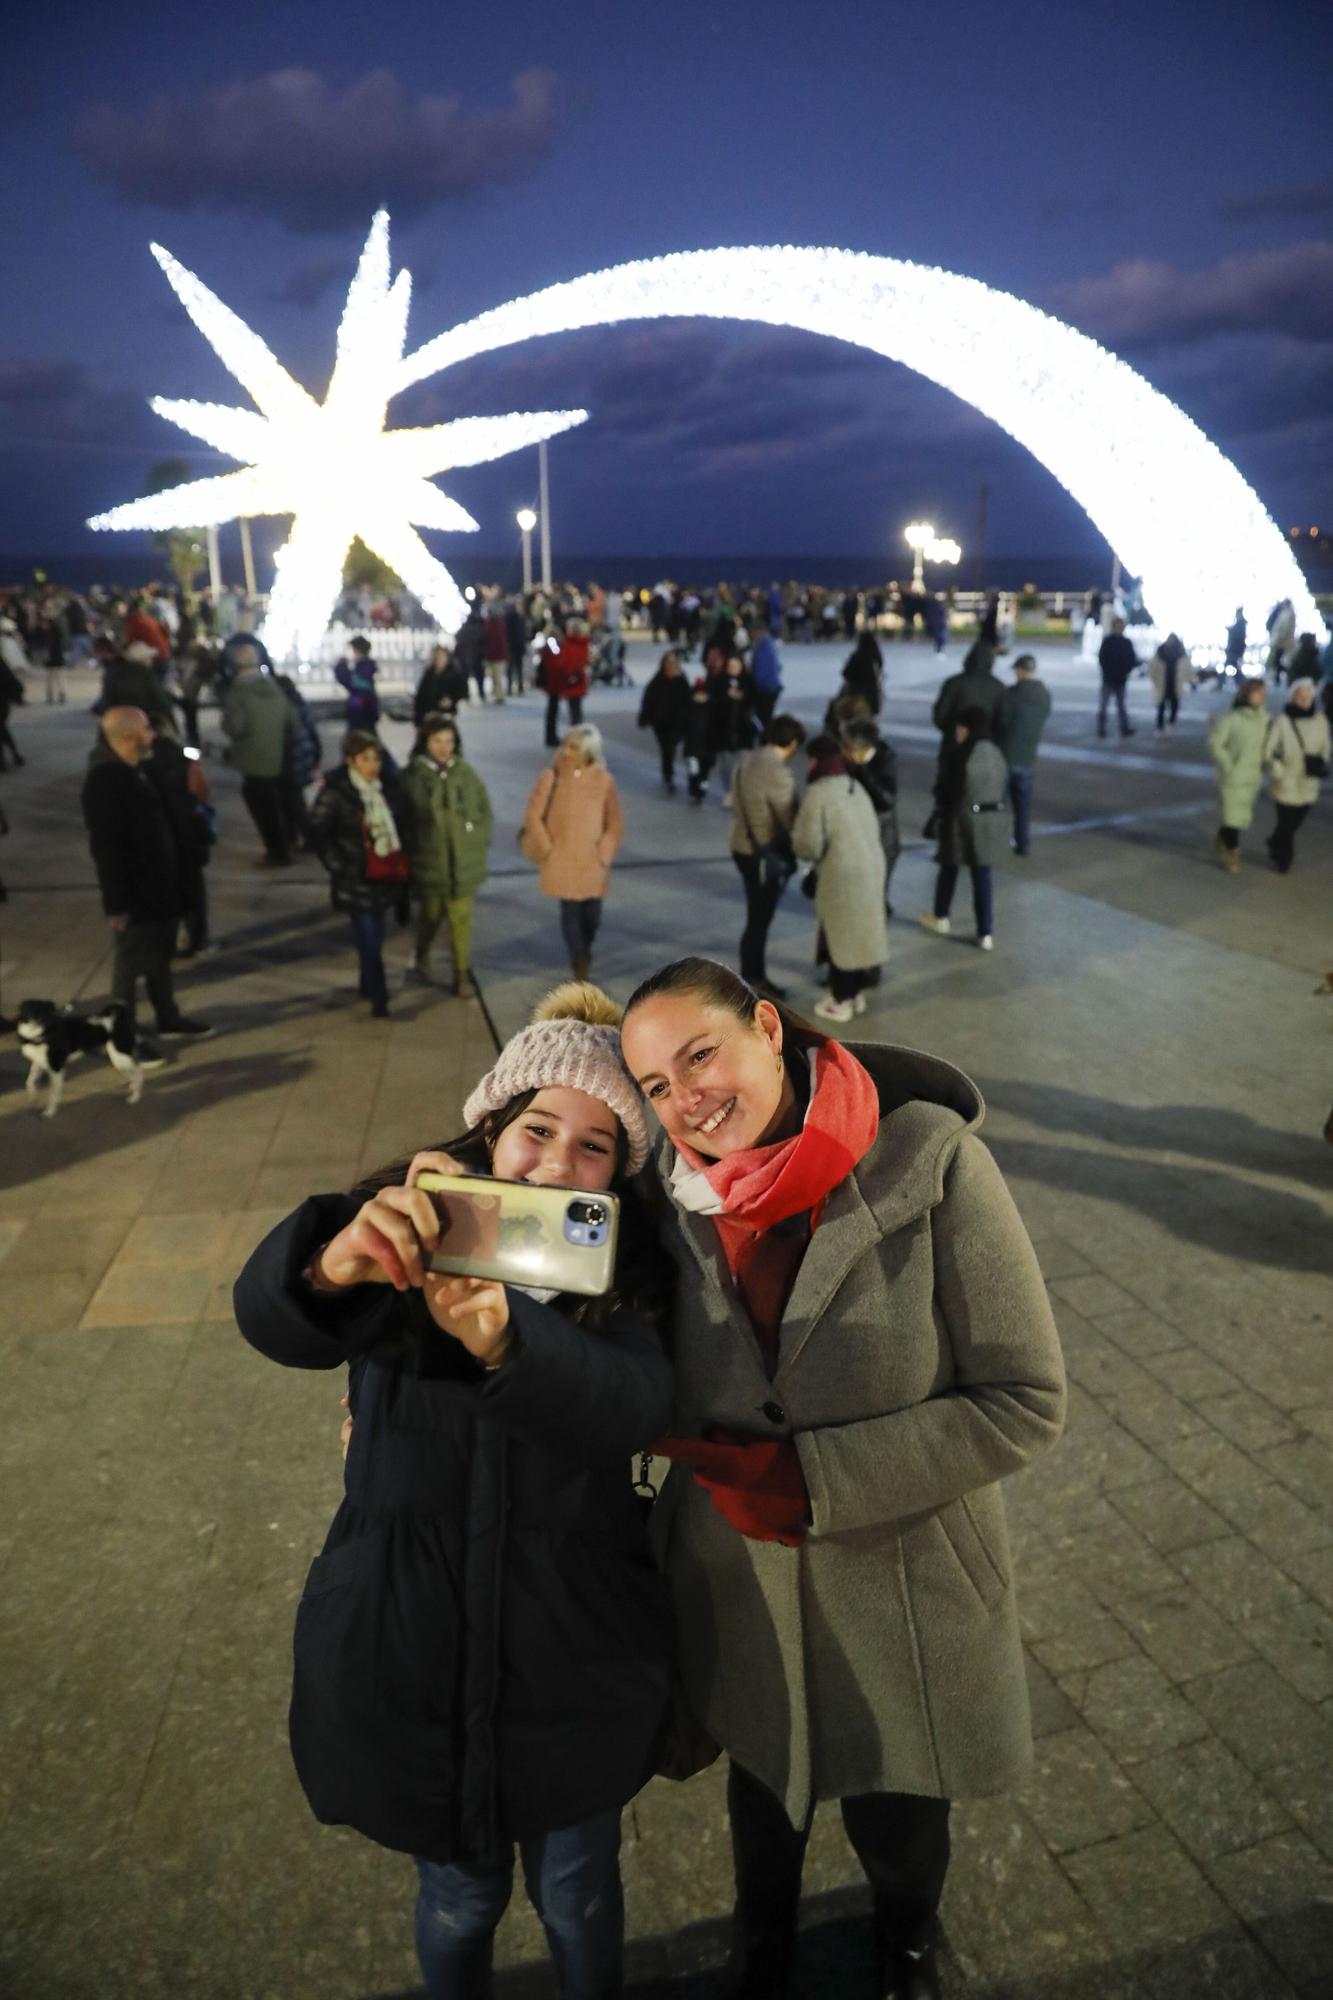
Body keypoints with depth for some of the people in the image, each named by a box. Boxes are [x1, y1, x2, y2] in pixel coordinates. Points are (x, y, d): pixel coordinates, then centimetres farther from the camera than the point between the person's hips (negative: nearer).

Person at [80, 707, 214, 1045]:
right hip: (134, 894, -9)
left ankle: (169, 1019, 35)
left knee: (160, 956, 20)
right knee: (131, 963, 3)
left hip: (158, 885, 9)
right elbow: (105, 847, -25)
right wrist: (117, 902, -24)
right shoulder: (104, 781, -23)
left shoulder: (140, 770, 8)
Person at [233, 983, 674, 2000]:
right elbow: (270, 1316, -30)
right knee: (461, 1895, 21)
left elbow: (633, 1407, -31)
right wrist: (335, 1263, -54)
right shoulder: (407, 1237, -10)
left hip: (575, 1656, 0)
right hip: (410, 1652, 0)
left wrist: (500, 1332, -51)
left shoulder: (626, 1273, -10)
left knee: (577, 1891, 21)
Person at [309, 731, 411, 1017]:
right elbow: (318, 834, -10)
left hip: (388, 873, 5)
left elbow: (402, 825, 13)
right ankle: (378, 999, 3)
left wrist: (404, 864, 8)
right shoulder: (335, 792, -11)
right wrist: (340, 866, -13)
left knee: (374, 935, 18)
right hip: (358, 877, -5)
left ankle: (367, 984, 37)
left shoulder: (389, 785, 3)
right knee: (369, 937, -4)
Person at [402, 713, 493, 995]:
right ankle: (421, 954, 45)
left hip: (464, 861, 1)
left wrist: (480, 842, 2)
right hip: (429, 860, -1)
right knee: (430, 914, 16)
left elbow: (484, 809, 6)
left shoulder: (465, 772, -3)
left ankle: (462, 974, 14)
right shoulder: (413, 776, -8)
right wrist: (411, 848, -4)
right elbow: (405, 816, -3)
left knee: (461, 919, 3)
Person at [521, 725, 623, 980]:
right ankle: (578, 959, 19)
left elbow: (615, 824, 1)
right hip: (561, 860, -1)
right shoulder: (552, 776, -8)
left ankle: (586, 948, 39)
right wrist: (546, 849, -5)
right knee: (570, 910, 0)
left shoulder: (604, 780, -6)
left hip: (591, 861, 1)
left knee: (592, 910, 7)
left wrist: (603, 854, -5)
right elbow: (533, 815, -3)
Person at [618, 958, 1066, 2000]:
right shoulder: (671, 1192, -12)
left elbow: (1026, 1401, -21)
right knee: (765, 1784, 28)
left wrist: (811, 1478, -24)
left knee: (896, 1816, 23)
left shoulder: (930, 1162, -24)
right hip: (740, 1589, 3)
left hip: (903, 1587, -2)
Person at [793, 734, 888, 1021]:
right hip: (871, 866, 8)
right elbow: (873, 829, 12)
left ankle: (841, 1002, 15)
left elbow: (809, 845, -17)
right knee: (860, 930, 18)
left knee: (839, 934, 5)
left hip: (841, 874, -7)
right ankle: (857, 993, 30)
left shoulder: (818, 793, -15)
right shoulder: (856, 787, 10)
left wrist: (797, 837, 4)